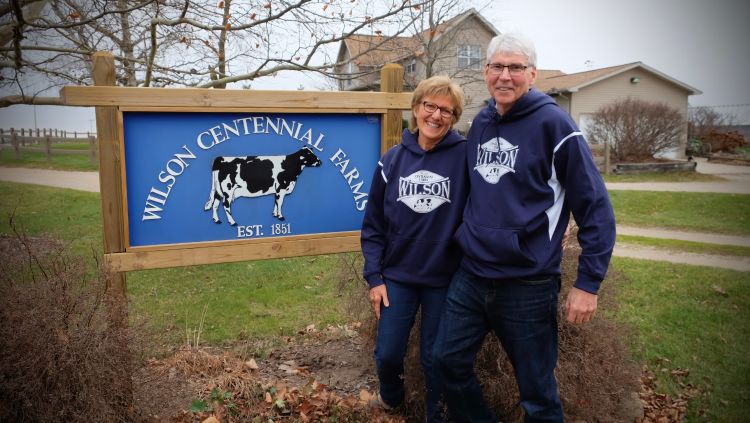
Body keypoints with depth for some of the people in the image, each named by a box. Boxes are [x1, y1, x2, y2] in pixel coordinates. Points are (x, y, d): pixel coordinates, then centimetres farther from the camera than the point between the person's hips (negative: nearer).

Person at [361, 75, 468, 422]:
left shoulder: (465, 156, -10)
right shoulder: (392, 160, -1)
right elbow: (373, 226, 3)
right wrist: (374, 277, 0)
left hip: (445, 279, -2)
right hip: (397, 276, 2)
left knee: (436, 359, 11)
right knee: (388, 353, 11)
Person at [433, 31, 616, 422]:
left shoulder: (552, 123, -11)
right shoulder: (481, 123, 8)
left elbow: (595, 207, -11)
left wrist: (588, 283, -13)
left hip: (527, 284, -6)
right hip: (470, 276, 6)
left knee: (537, 390, 9)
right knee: (448, 361, 14)